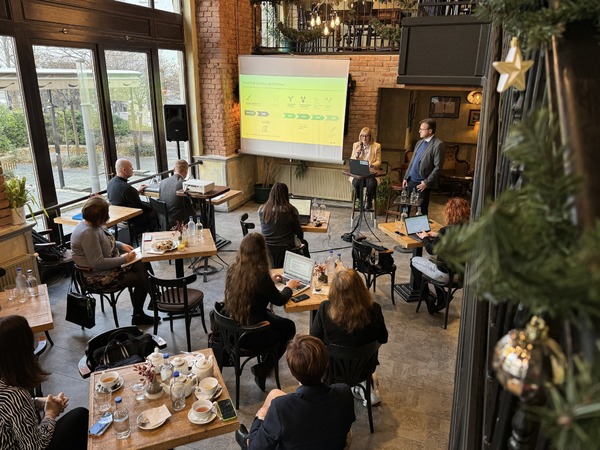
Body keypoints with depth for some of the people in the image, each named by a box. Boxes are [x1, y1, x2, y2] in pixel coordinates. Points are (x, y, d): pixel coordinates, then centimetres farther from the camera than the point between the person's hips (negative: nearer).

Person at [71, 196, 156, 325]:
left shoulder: (92, 224, 0)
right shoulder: (87, 233, -30)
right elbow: (98, 263, -30)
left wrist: (122, 245, 4)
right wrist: (124, 259, -23)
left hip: (110, 263, 9)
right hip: (98, 277, -9)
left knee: (143, 264, 1)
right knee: (140, 280, -6)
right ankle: (138, 317, 15)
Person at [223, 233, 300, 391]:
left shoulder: (232, 270, -8)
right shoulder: (261, 276, -27)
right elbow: (280, 300, -10)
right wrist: (289, 286, 9)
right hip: (249, 336, -6)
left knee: (271, 316, 31)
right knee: (289, 327, 21)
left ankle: (261, 367, 35)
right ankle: (261, 371, 17)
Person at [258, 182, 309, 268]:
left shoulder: (262, 209, -9)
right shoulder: (291, 210, -18)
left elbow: (263, 228, 7)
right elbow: (299, 232, -6)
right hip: (285, 249, -4)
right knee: (304, 243, 29)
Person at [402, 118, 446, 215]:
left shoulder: (438, 145, -12)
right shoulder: (420, 142, 13)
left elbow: (438, 167, -16)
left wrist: (426, 182, -18)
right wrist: (406, 177, 12)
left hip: (422, 183, -7)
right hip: (410, 180, 7)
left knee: (422, 210, 4)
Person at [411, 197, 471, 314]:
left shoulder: (446, 231, -25)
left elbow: (431, 250, -10)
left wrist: (425, 237, 7)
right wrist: (437, 235, 18)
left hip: (446, 275, -7)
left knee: (414, 261, 15)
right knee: (429, 260, 31)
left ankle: (428, 300, 20)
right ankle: (441, 298, 26)